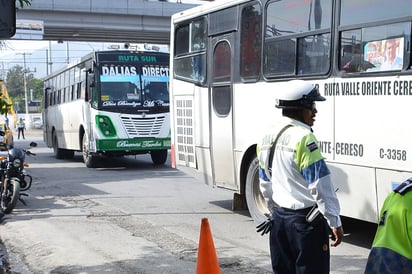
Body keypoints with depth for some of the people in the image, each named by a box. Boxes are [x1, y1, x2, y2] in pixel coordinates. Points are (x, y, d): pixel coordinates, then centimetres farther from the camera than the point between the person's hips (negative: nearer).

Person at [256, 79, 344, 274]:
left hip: (279, 218, 8)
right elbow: (319, 185, -19)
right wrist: (335, 222, -14)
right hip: (305, 220, -8)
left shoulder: (268, 138, 8)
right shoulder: (303, 137, -18)